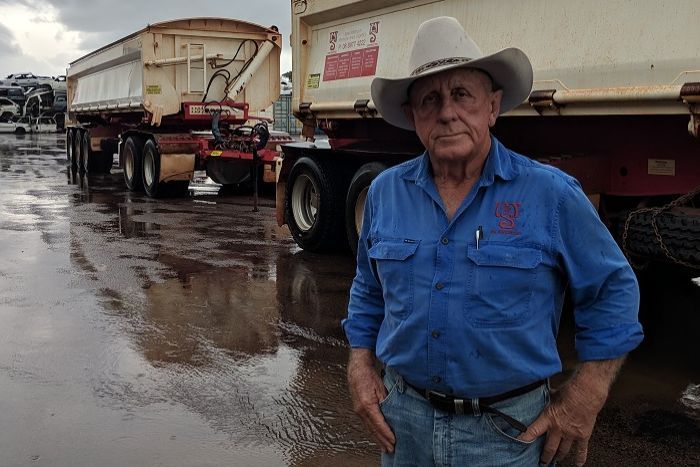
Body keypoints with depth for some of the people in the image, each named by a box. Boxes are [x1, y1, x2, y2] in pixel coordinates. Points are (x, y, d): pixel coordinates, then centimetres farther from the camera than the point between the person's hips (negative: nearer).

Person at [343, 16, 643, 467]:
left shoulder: (551, 194, -12)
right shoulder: (385, 192, -1)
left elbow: (613, 291, -3)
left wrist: (586, 396, -7)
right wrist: (361, 366, 3)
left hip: (507, 428, -3)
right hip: (403, 417, 3)